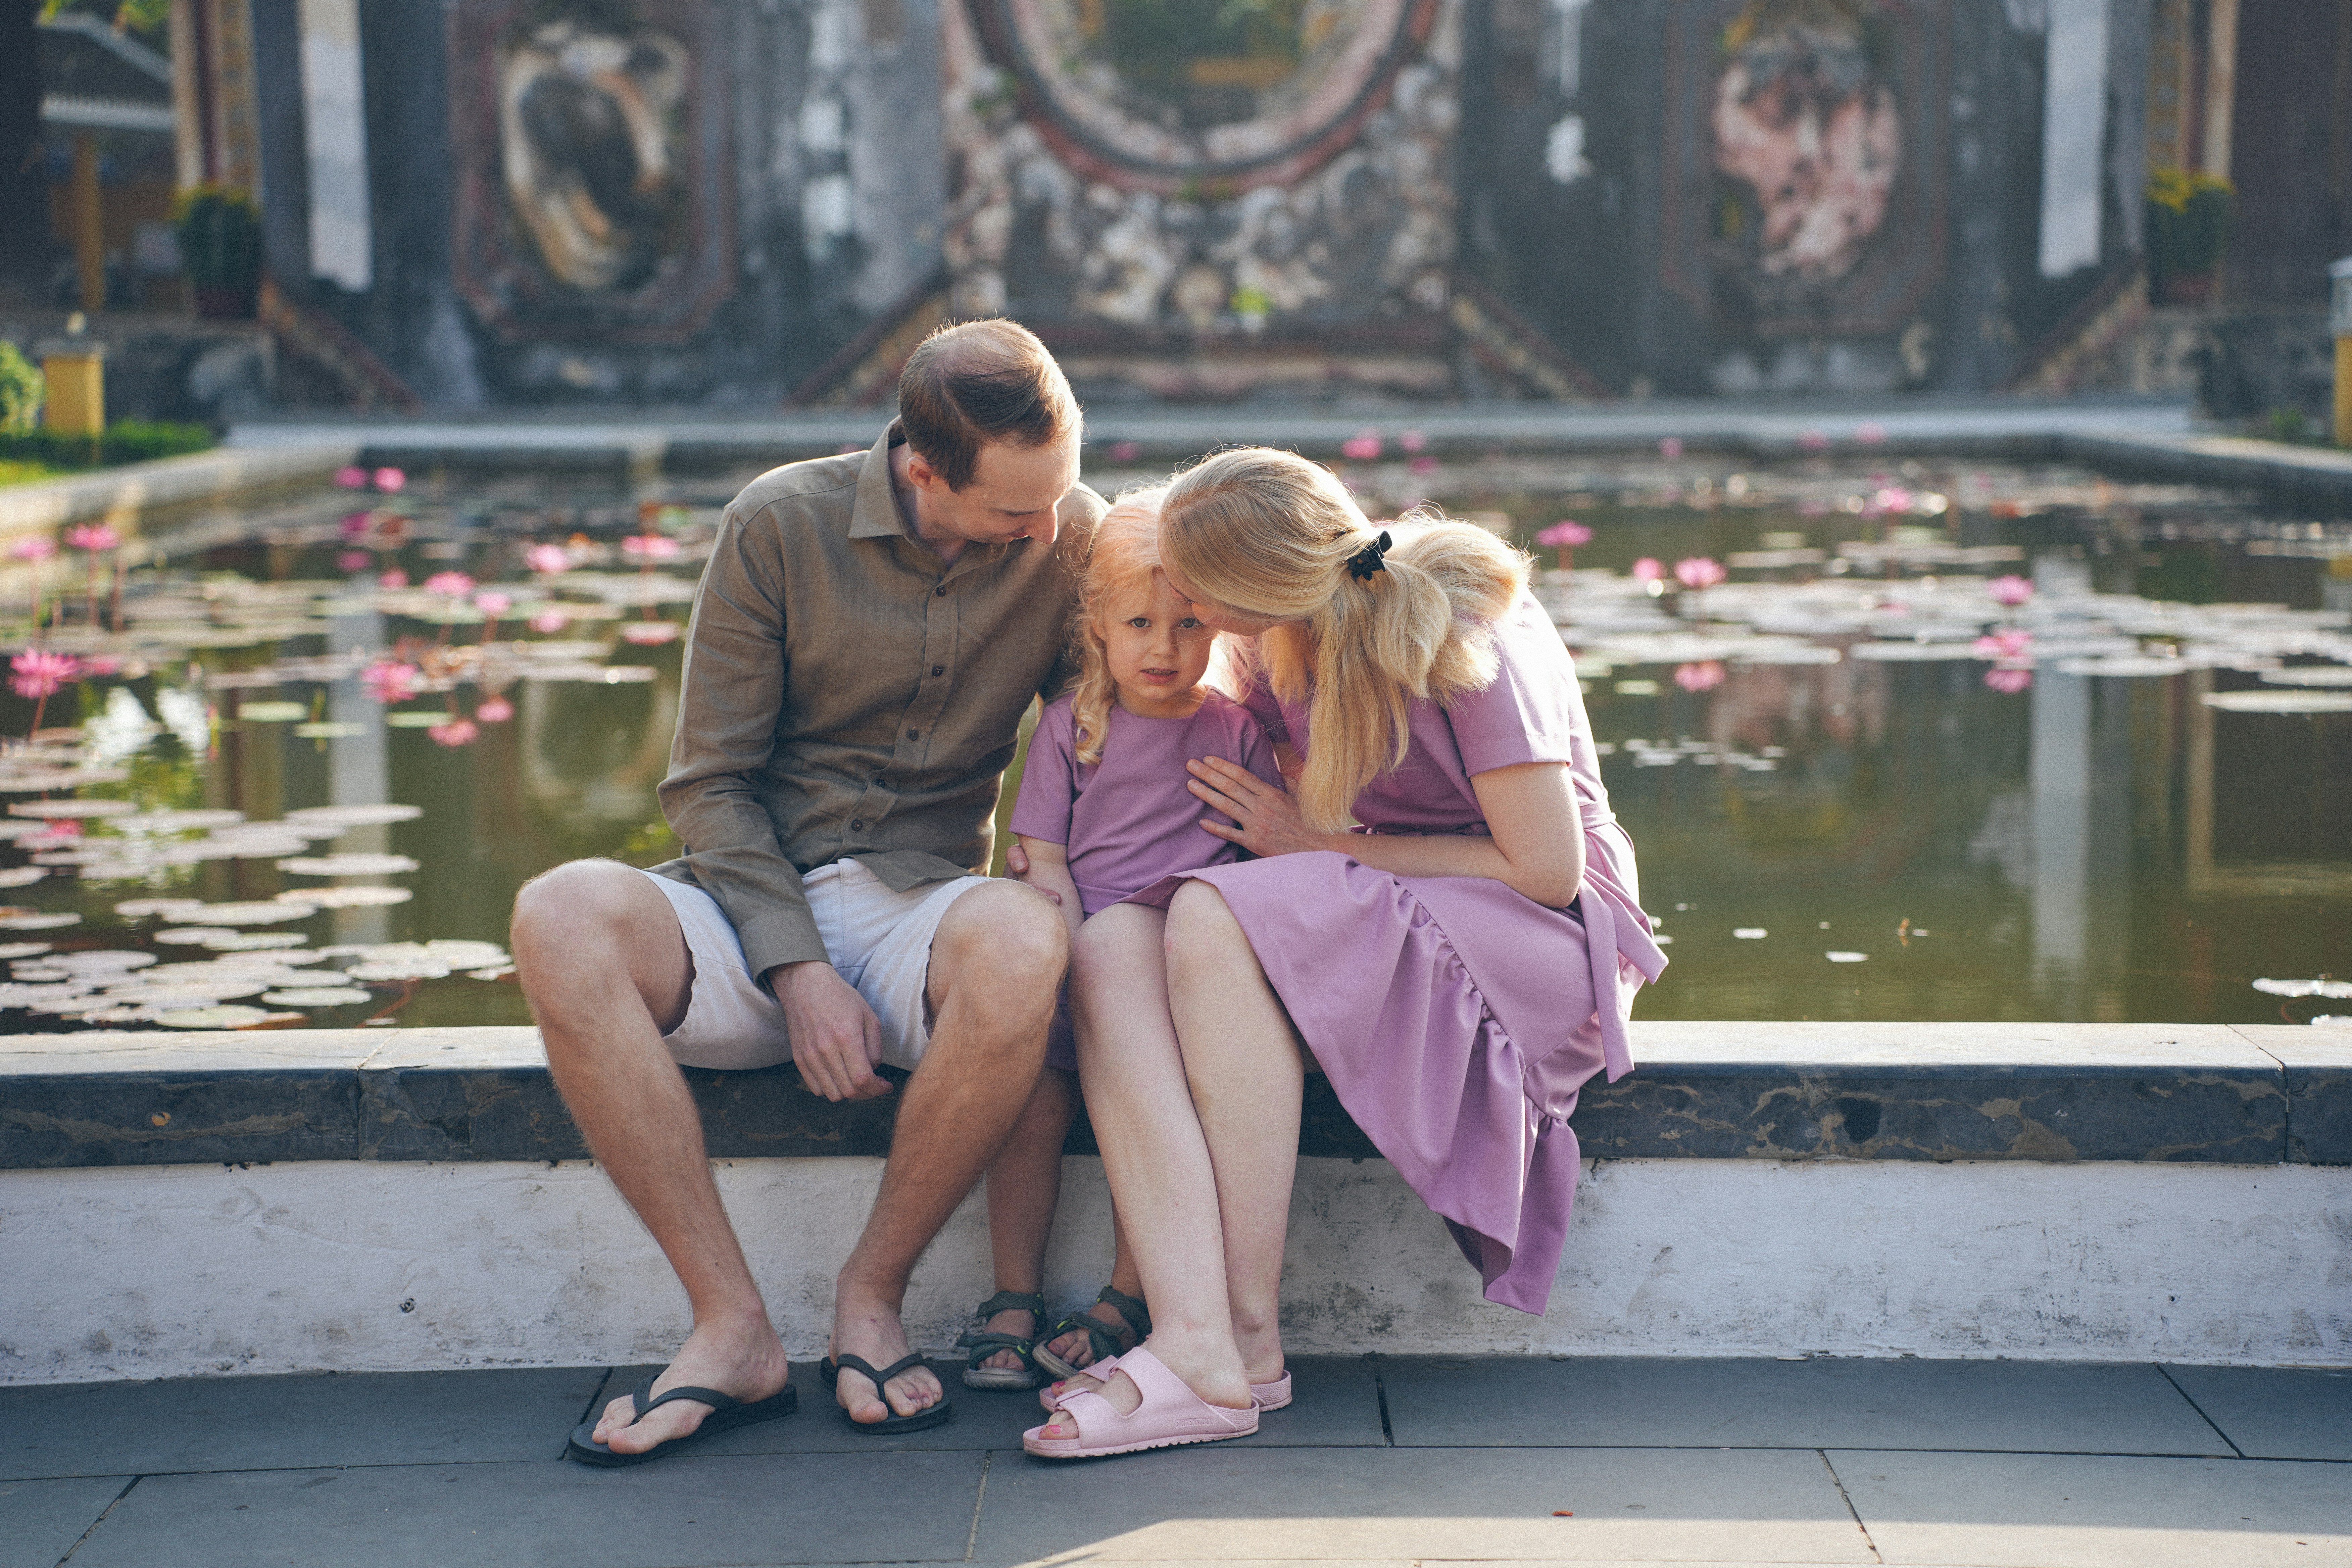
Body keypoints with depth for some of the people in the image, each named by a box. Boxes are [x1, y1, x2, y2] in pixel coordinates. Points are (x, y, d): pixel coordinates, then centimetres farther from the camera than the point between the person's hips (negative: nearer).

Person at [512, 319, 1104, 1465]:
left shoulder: (1073, 536, 1)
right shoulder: (781, 523, -5)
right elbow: (711, 782, -3)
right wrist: (798, 971, -15)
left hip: (924, 906, 0)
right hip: (754, 902, 0)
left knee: (1020, 940, -37)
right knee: (561, 918, -32)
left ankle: (871, 1295, -16)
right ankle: (732, 1326, -25)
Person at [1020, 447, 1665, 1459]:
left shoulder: (1462, 635, -19)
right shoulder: (1295, 636, 3)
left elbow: (1548, 870, -18)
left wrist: (1319, 844, -13)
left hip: (1537, 931, -7)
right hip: (1380, 921, 7)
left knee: (1217, 919, -32)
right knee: (1110, 949, -22)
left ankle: (1253, 1334, -23)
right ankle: (1195, 1348, -36)